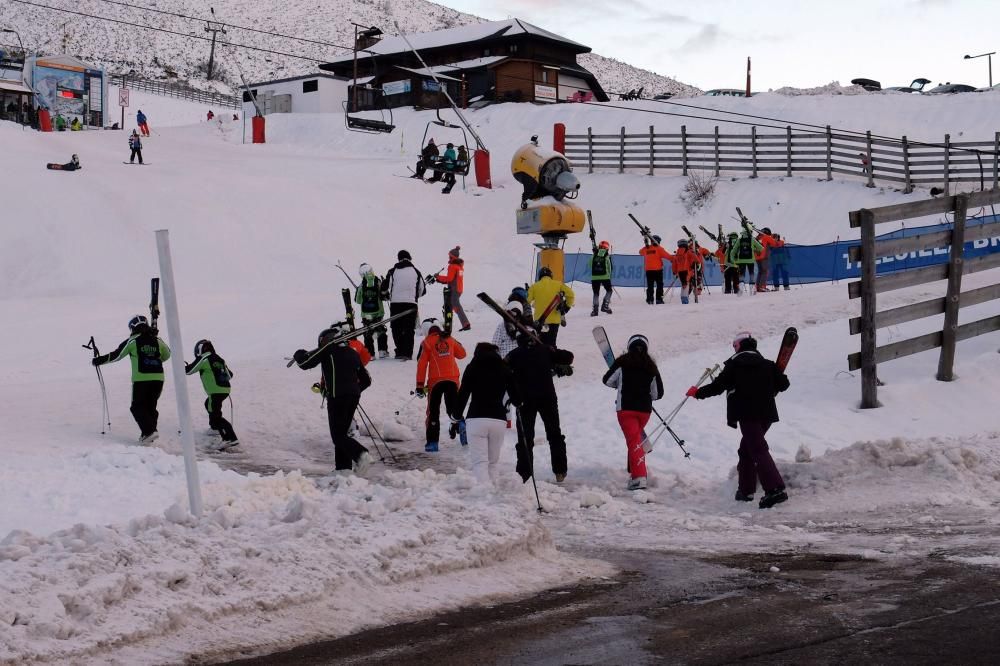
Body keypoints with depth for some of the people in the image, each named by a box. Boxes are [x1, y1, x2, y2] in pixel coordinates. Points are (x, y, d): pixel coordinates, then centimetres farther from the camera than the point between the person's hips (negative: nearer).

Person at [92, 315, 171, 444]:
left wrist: (98, 360, 14)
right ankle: (149, 433, 13)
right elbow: (166, 355, 23)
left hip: (141, 379, -4)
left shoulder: (132, 341, -3)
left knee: (138, 407, 5)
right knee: (150, 406, 17)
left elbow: (116, 355, 2)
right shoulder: (157, 340, 8)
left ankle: (149, 431, -11)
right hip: (158, 377, 4)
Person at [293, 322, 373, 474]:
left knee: (338, 435, -4)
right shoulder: (352, 353, 18)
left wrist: (298, 354, 19)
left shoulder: (328, 349, 1)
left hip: (337, 397, -6)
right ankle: (343, 466, 13)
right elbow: (366, 380, 20)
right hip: (354, 396, 6)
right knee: (342, 432, 16)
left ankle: (360, 454, -24)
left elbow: (305, 363, -2)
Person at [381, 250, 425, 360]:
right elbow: (422, 290, 13)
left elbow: (384, 287, 1)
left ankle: (400, 351, 6)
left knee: (396, 329, 10)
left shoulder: (392, 272, 2)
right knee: (409, 329, 4)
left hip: (395, 303, -1)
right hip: (411, 303, 1)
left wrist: (386, 296, 23)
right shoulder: (415, 272, 6)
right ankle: (407, 353, -3)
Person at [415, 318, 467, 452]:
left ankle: (432, 442, 0)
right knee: (453, 409, 15)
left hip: (435, 381, -3)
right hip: (452, 379, 3)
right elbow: (462, 354, 22)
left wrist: (420, 385, -2)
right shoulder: (449, 339, 10)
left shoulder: (427, 342, 0)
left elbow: (422, 363, -4)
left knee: (433, 412, 6)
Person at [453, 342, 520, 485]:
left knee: (480, 462, -6)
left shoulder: (473, 368, 7)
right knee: (493, 462, 15)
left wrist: (456, 415, 17)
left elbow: (463, 394, 2)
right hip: (499, 420, 2)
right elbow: (516, 400, 13)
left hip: (476, 419, -2)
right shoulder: (505, 370, 12)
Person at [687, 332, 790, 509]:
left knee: (758, 450, -14)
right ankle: (746, 490, 22)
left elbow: (718, 386, -2)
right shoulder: (767, 364, 13)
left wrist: (697, 392, 14)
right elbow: (783, 384, 14)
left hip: (747, 414, -6)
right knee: (747, 449, 21)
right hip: (767, 413, 6)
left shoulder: (734, 364, 0)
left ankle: (776, 489, -29)